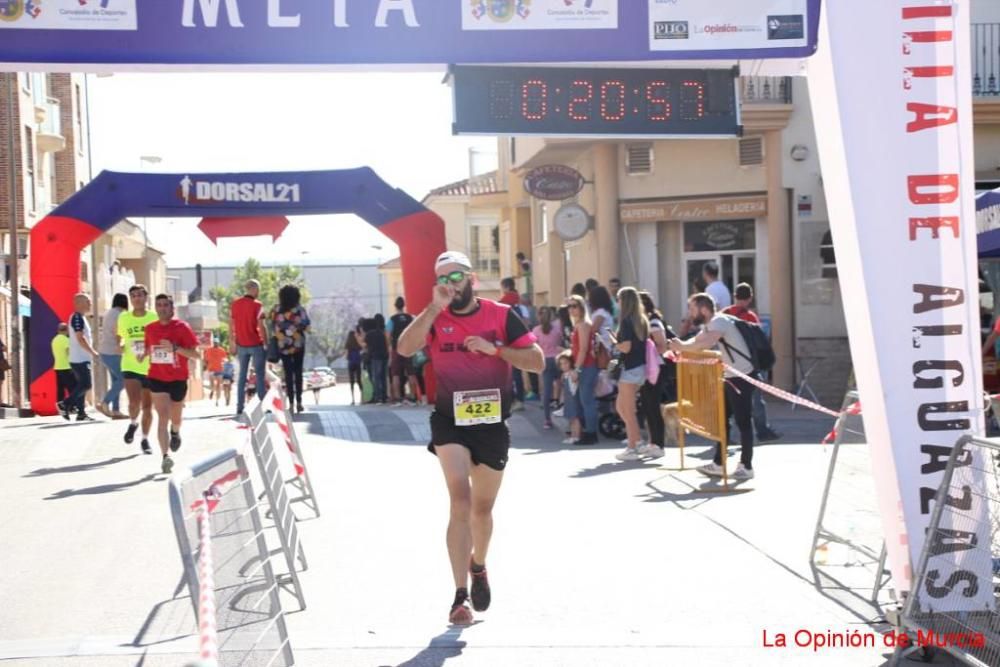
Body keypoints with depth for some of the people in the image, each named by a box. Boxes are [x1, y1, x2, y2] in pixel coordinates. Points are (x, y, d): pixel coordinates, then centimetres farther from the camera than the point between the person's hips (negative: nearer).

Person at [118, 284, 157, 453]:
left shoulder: (154, 318, -5)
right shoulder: (123, 318, 2)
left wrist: (149, 350, -19)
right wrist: (120, 346, -4)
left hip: (150, 368, 0)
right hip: (130, 367, 0)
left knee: (147, 406, 8)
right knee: (134, 402, -18)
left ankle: (145, 439, 25)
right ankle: (133, 423, 15)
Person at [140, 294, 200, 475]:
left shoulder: (182, 327, -8)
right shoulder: (150, 328, 3)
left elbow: (196, 354, -13)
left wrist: (174, 348, -25)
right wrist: (143, 355, 0)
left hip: (178, 379, -1)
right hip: (157, 378, 1)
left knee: (175, 418, 15)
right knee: (162, 417, -12)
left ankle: (175, 432, 51)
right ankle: (165, 456, -16)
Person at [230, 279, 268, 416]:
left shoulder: (234, 305, 4)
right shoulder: (257, 305, -11)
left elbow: (231, 326, 7)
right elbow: (261, 327, -13)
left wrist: (232, 343, 13)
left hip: (241, 345, 5)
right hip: (256, 344, -5)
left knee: (242, 375, 11)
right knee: (260, 375, 3)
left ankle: (240, 407, 9)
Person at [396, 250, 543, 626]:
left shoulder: (501, 316, -3)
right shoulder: (435, 319, -1)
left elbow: (537, 361, -7)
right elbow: (405, 348, -20)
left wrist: (495, 349, -19)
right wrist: (435, 306, -24)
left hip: (492, 423, 2)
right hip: (450, 421, -1)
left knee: (482, 507, 16)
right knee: (460, 500, -19)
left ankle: (478, 565, 45)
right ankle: (461, 594, -17)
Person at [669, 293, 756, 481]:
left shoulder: (719, 321, -20)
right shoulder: (710, 324, 13)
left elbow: (707, 344, -37)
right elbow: (696, 340, 19)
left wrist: (682, 347, -25)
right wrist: (679, 347, -1)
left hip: (742, 377, -10)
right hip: (730, 377, 11)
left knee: (743, 422, -5)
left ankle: (746, 466, 2)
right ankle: (718, 464, 19)